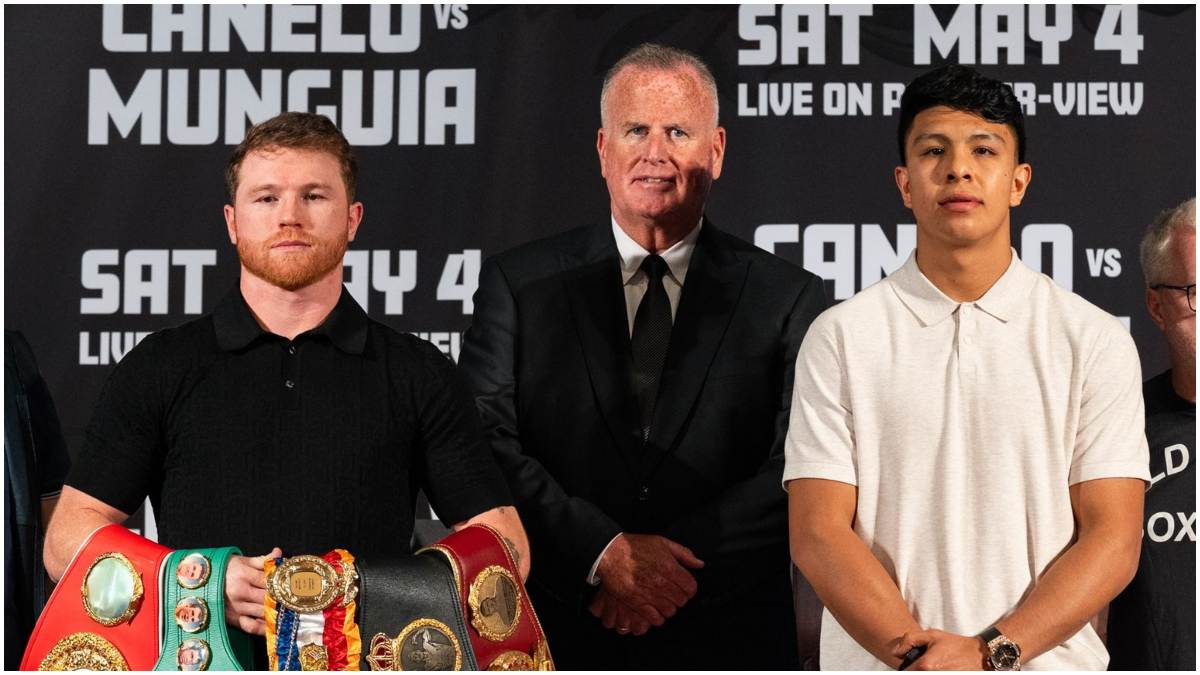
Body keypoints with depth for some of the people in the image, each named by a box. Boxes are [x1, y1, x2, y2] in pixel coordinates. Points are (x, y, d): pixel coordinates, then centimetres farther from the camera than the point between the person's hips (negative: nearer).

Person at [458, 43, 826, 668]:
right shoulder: (517, 284, 1)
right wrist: (601, 552, -18)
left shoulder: (786, 298, 0)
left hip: (726, 640, 0)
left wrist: (679, 557, -18)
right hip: (556, 639, 0)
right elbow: (485, 447, -7)